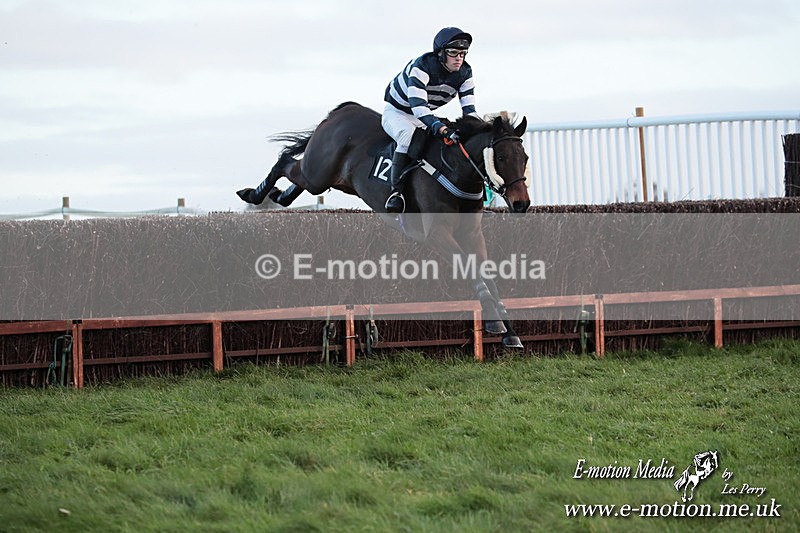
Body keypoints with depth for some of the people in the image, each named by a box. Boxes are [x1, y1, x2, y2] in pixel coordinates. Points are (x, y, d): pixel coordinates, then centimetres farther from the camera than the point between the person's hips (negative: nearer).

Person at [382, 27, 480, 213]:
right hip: (396, 112, -7)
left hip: (425, 116, 7)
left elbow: (469, 108, -12)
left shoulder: (465, 72, -14)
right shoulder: (422, 66, -34)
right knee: (409, 136, -38)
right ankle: (396, 190, -33)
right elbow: (418, 105, -45)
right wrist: (441, 128, -60)